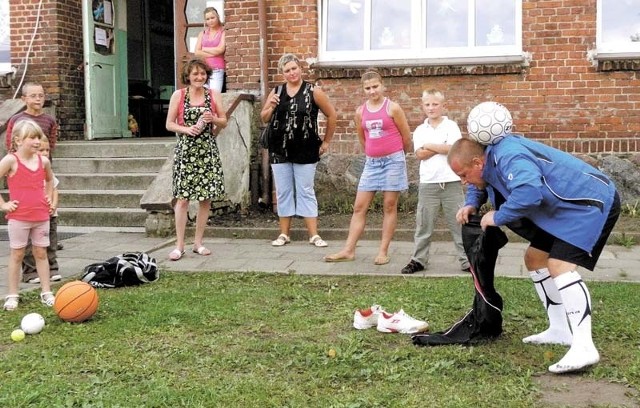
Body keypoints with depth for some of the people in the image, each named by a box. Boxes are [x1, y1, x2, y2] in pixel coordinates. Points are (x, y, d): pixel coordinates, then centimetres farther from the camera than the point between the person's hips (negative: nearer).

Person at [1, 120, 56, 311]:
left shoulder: (43, 161, 4)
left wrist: (49, 197, 13)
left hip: (41, 216, 4)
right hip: (18, 217, -4)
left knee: (41, 253, 10)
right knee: (17, 254, 5)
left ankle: (46, 292, 15)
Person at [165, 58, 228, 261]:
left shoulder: (214, 95, 6)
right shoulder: (178, 95, 1)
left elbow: (224, 122, 10)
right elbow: (169, 124, 2)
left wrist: (213, 119, -11)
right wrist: (186, 129, -15)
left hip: (207, 150, 2)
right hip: (185, 150, -2)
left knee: (206, 198, 4)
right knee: (182, 198, -6)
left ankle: (198, 242, 15)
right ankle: (179, 245, 0)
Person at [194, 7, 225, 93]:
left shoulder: (223, 32, 5)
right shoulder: (202, 34, 16)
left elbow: (220, 49, -8)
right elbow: (197, 53, 6)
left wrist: (204, 49, 4)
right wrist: (213, 53, -4)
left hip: (217, 70, -3)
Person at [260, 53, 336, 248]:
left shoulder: (313, 91, -5)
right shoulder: (277, 92, 5)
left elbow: (331, 115, 3)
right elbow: (263, 118, 13)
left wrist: (326, 142, 4)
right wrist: (271, 107, -9)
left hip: (305, 151, -3)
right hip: (280, 151, 3)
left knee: (306, 192, 2)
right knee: (283, 193, 9)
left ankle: (313, 235, 6)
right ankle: (284, 234, 17)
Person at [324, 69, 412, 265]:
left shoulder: (393, 108, -7)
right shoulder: (360, 112, 4)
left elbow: (406, 137, 0)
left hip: (393, 160, -4)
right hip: (371, 162, 4)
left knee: (389, 206, 1)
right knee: (359, 206, 1)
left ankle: (383, 251, 6)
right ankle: (348, 250, 4)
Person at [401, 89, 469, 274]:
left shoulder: (451, 126, 2)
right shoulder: (420, 130, 9)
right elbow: (420, 154, -5)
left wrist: (430, 145, -6)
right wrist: (442, 147, -9)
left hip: (451, 182, -2)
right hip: (428, 183, 2)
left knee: (459, 223, 3)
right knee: (423, 224, 7)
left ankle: (467, 260, 9)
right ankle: (418, 260, 16)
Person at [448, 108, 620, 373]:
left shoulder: (509, 157, -28)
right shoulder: (491, 159, 4)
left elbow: (529, 192, -45)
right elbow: (480, 185, 25)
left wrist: (497, 217, -28)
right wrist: (472, 204, 2)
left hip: (592, 204, -11)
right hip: (566, 210, 11)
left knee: (559, 264, -24)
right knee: (534, 258, 14)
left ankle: (583, 347, -28)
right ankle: (560, 330, 19)